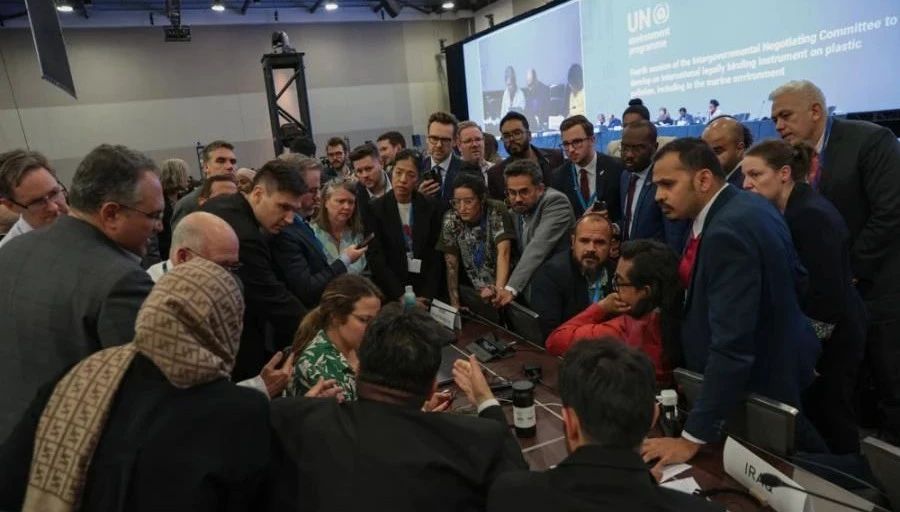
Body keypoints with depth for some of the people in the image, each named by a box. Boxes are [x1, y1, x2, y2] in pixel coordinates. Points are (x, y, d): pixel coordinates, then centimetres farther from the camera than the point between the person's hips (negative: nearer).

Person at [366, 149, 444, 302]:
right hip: (390, 294, -1)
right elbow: (376, 259, -8)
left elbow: (437, 255, 1)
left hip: (426, 291, 2)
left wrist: (427, 295, -8)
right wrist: (401, 296, -15)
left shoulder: (431, 207, 1)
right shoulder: (375, 209, -4)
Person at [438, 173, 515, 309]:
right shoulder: (451, 219, -7)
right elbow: (451, 264, -5)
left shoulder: (496, 211, -14)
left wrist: (499, 289, -39)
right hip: (474, 289, 2)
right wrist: (455, 304, -12)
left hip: (503, 283, -1)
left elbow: (503, 252, -23)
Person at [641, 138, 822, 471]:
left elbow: (731, 343, -35)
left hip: (761, 381, -10)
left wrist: (693, 438, -32)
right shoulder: (747, 205, 0)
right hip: (779, 358, 10)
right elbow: (794, 278, 12)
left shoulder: (728, 231, -31)